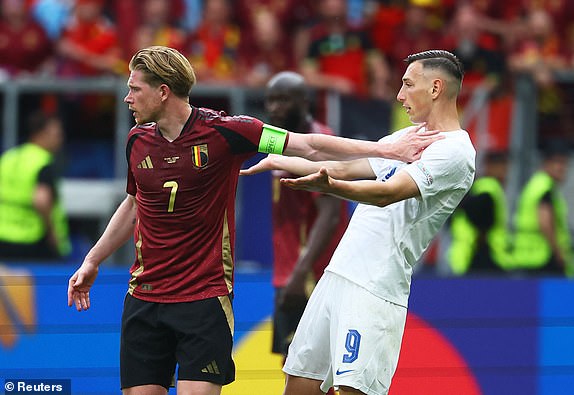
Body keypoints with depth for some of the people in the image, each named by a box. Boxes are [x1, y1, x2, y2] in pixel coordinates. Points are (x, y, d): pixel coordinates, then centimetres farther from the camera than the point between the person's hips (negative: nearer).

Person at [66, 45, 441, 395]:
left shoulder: (221, 131, -11)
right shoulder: (138, 141, 5)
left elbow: (308, 146, -9)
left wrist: (388, 149, -14)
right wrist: (92, 261, 26)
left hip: (205, 297, -4)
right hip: (144, 297, 4)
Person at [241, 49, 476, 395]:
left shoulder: (455, 153, -10)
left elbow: (387, 193, -24)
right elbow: (344, 167, 30)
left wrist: (329, 185, -39)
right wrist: (276, 161, 34)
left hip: (376, 289, -9)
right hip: (338, 275, 9)